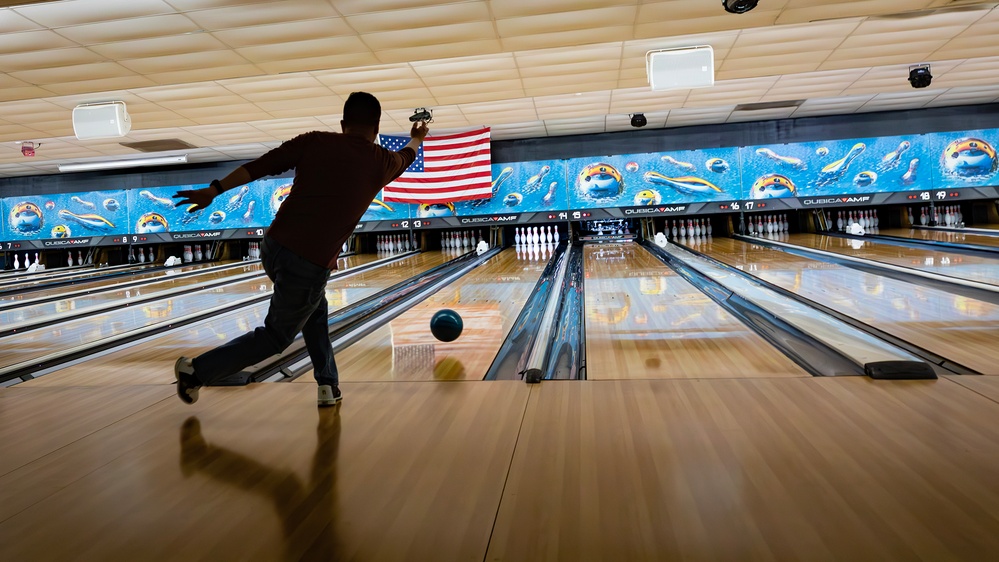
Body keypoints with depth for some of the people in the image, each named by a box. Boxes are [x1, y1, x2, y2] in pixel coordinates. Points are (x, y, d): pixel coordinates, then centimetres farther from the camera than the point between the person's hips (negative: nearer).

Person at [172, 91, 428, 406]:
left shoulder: (315, 142, 5)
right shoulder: (381, 163, 4)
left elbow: (260, 165, -2)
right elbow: (406, 157, 28)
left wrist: (214, 190, 0)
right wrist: (417, 139, 50)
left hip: (273, 248, 5)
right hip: (309, 266, -4)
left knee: (315, 311, 28)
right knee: (275, 337, 16)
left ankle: (328, 384, 32)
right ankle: (198, 371, 12)